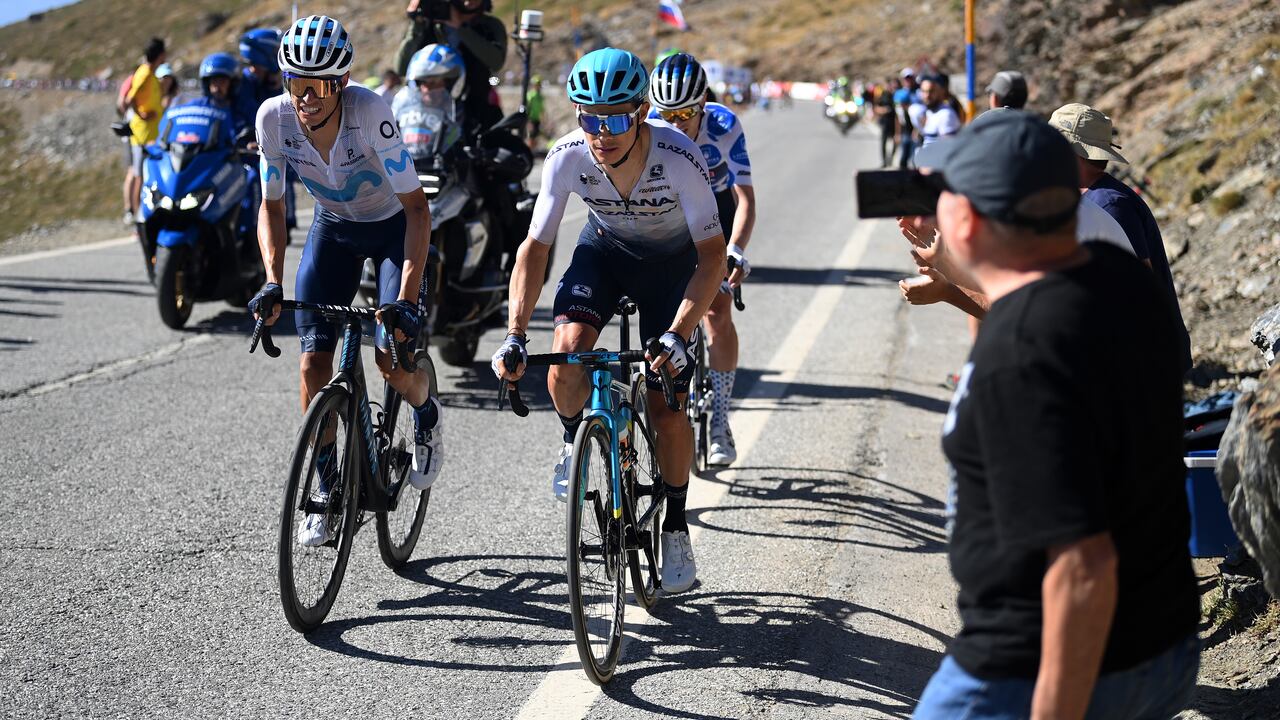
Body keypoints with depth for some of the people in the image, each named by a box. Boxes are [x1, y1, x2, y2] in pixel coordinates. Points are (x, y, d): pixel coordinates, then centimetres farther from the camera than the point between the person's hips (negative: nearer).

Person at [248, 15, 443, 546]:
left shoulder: (369, 112, -34)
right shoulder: (274, 118, -23)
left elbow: (417, 207, -32)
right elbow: (271, 207, -10)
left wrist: (406, 298, -40)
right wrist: (272, 282, -25)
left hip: (393, 226, -3)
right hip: (333, 228, 3)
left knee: (392, 354, -18)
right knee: (314, 362, -9)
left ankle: (427, 419, 18)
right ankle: (327, 493, 5)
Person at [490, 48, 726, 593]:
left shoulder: (678, 157, -35)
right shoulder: (567, 157, -28)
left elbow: (712, 256, -31)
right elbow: (535, 247, -20)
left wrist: (677, 336, -43)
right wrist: (514, 336, -30)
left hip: (672, 260, -2)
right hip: (605, 248, 2)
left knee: (666, 405, -7)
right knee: (567, 352, -26)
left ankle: (676, 530, 13)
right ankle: (575, 439, 7)